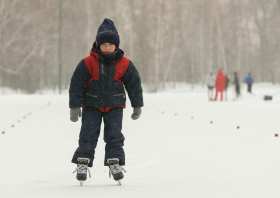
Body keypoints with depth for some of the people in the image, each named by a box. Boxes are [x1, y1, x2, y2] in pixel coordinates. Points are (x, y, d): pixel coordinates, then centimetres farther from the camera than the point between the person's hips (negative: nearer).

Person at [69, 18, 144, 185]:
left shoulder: (124, 64, -7)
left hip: (115, 106, 1)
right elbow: (76, 85, -8)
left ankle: (115, 162, 3)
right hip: (91, 106, -1)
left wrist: (138, 106, 9)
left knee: (114, 135, -6)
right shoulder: (88, 63, -13)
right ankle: (83, 162, -1)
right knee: (88, 135, -8)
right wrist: (74, 107, -8)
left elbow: (135, 84, 5)